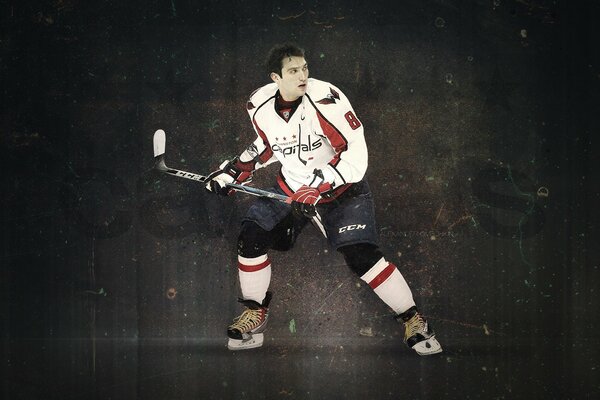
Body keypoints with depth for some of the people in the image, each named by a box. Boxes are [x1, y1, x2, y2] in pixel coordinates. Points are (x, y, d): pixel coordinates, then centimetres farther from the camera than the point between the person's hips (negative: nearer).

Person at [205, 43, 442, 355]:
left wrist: (318, 187, -33)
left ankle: (413, 320, -1)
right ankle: (255, 313, 16)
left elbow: (356, 155, -27)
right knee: (251, 237, -7)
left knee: (360, 255, -18)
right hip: (291, 187, 5)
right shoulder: (259, 105, -8)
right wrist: (233, 171, 4)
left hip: (341, 188, -5)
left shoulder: (326, 99, -26)